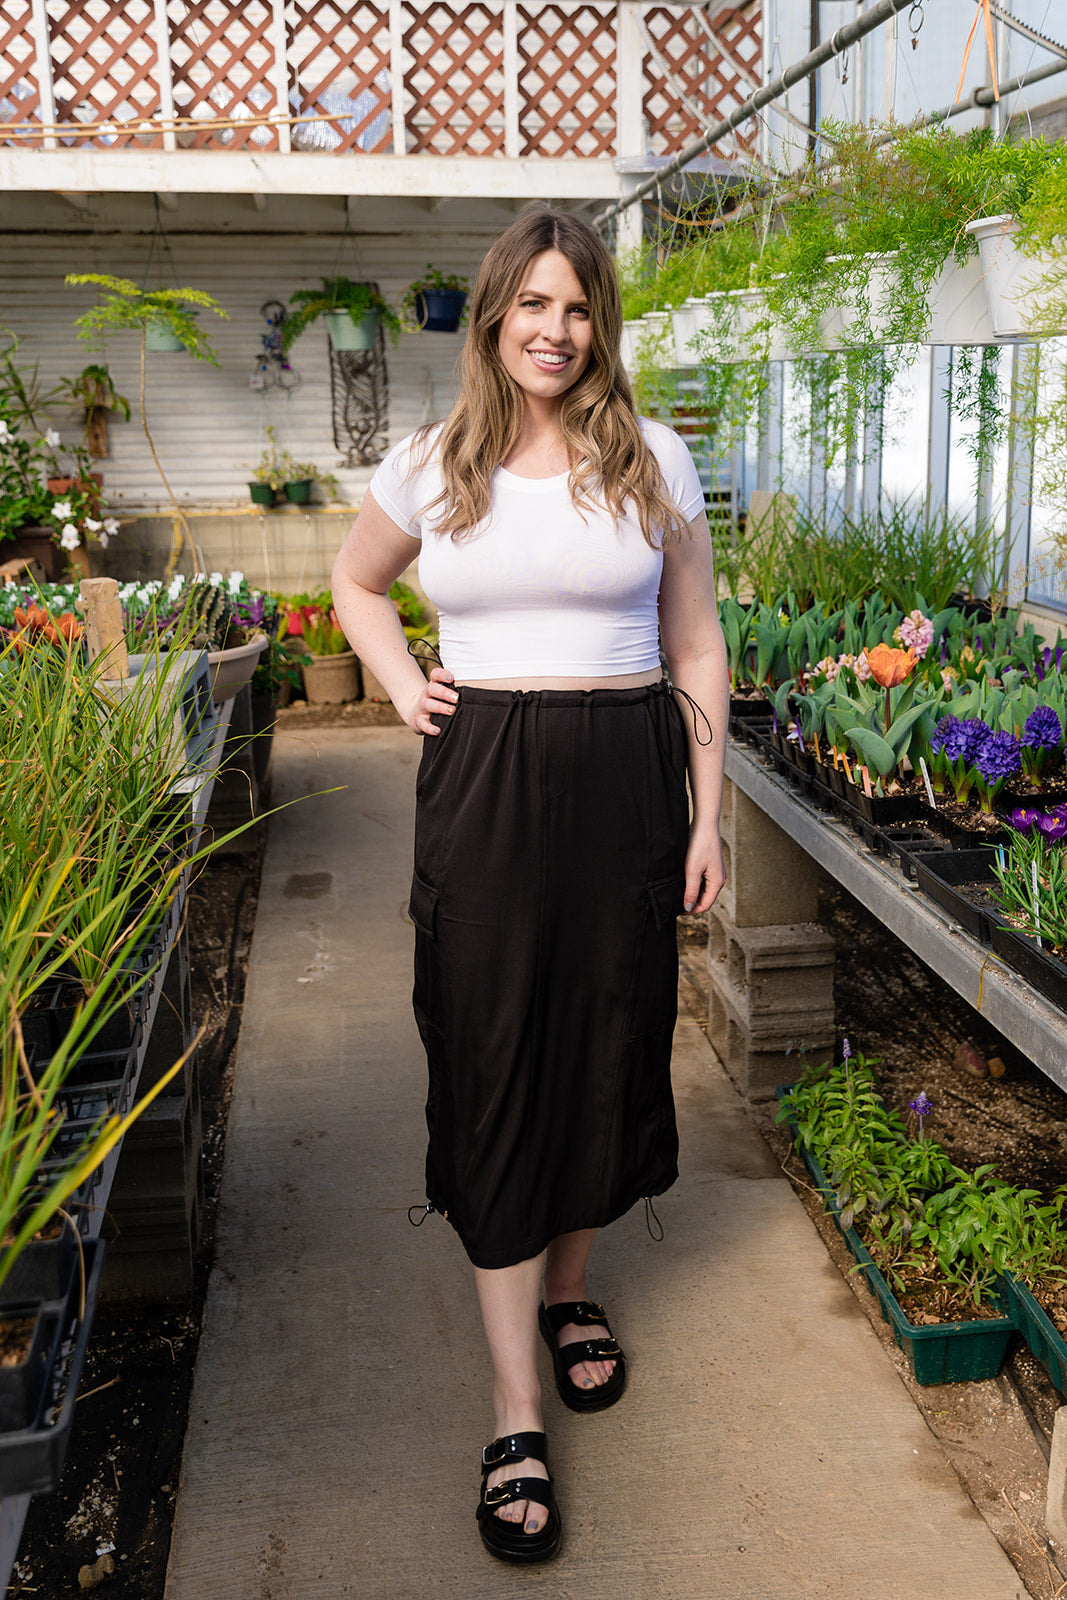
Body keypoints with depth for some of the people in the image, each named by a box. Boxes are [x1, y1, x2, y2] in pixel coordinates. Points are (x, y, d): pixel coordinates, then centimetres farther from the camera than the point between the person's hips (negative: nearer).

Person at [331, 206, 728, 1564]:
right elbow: (355, 584, 22)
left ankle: (570, 1289, 38)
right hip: (483, 786, 0)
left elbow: (697, 648, 6)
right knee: (493, 1071, 0)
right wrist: (403, 686, 5)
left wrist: (710, 813, 2)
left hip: (627, 780, 1)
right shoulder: (430, 466, 4)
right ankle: (517, 1413, 10)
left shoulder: (653, 460, 3)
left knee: (608, 1046, 10)